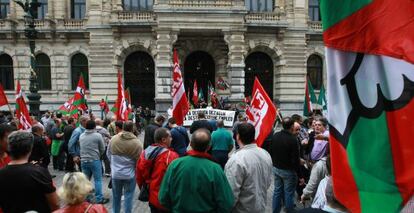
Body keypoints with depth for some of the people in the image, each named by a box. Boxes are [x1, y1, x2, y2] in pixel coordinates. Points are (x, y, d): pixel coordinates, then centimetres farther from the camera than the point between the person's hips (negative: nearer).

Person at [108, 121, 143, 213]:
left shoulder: (113, 139, -7)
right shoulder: (137, 143, -15)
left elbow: (108, 154, 6)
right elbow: (139, 160, -8)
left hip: (115, 173, 3)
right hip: (130, 174, -3)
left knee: (116, 195, 20)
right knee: (128, 196, 11)